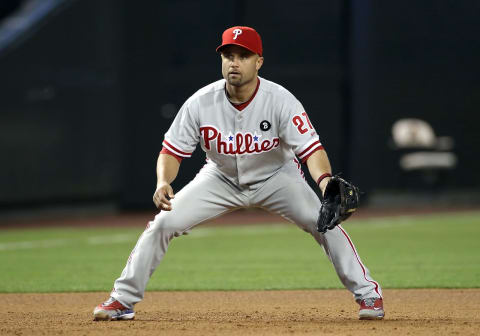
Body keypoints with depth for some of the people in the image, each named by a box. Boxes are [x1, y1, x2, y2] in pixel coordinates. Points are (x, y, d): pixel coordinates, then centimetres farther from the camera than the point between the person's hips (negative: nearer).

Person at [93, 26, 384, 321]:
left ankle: (367, 293, -6)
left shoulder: (281, 101, -27)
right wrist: (163, 182, -35)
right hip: (221, 180, 2)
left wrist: (325, 180, -54)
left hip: (275, 177, -1)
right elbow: (172, 150, -14)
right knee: (163, 223, -11)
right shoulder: (200, 103, -21)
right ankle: (123, 299, 2)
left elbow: (311, 148, -33)